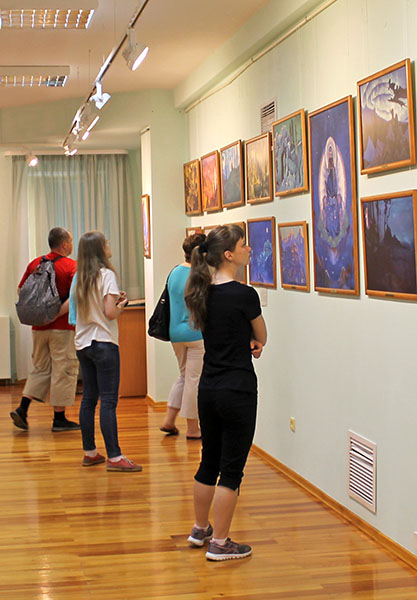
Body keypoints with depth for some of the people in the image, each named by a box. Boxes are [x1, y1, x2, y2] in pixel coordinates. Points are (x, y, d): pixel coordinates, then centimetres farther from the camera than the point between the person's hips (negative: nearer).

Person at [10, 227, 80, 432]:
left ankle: (22, 408, 6)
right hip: (62, 328, -5)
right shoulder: (72, 266, -11)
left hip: (39, 327, 6)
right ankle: (59, 419, 8)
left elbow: (21, 290, 10)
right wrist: (57, 314, -16)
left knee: (40, 368, 18)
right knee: (63, 370, 3)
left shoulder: (35, 263, 5)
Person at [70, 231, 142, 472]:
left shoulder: (79, 278, 10)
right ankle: (114, 457, -7)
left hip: (82, 344, 8)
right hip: (104, 344, -7)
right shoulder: (106, 275, -11)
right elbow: (110, 312, -19)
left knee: (88, 399, 12)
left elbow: (79, 310, 14)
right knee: (108, 402, -7)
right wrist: (121, 303, 2)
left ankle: (90, 452, 19)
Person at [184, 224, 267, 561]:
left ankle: (200, 530, 33)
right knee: (231, 469, 2)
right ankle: (219, 544, 10)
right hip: (237, 391, -8)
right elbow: (262, 338, 2)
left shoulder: (203, 293, 6)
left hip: (208, 388, 8)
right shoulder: (244, 295, -17)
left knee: (210, 461, 20)